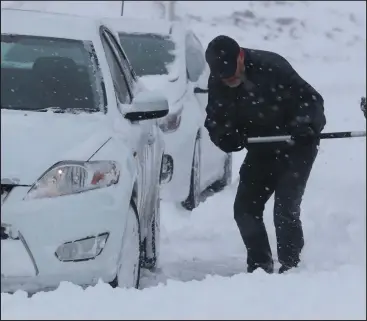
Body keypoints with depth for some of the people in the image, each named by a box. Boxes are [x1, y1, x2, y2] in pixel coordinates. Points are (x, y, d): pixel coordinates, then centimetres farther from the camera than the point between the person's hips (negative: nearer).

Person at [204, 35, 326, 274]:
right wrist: (226, 137, -22)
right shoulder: (218, 83, -9)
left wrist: (305, 126, -39)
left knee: (285, 209, -15)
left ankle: (290, 267, -4)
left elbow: (311, 99, -22)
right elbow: (215, 120, 0)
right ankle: (260, 266, 18)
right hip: (261, 150, 6)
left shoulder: (271, 67, -27)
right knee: (245, 209, 4)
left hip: (295, 148, -6)